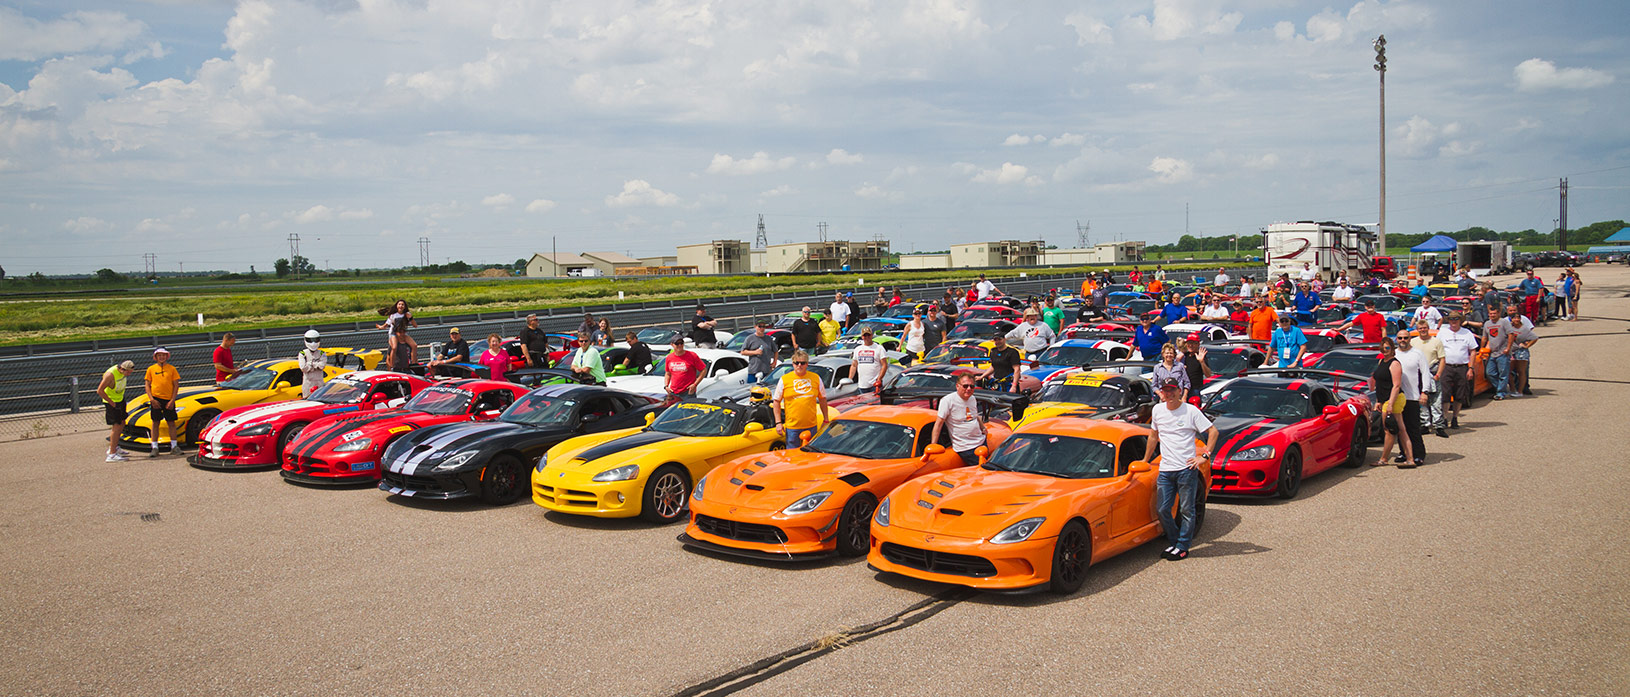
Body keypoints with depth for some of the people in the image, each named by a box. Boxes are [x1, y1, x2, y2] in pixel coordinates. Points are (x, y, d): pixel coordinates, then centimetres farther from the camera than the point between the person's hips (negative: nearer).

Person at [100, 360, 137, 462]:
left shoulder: (123, 372, -3)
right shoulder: (111, 374, -29)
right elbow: (100, 391, -26)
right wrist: (112, 403, -22)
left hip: (120, 399, 9)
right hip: (111, 401, -9)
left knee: (122, 424, 17)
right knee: (116, 426, -11)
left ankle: (113, 447, 33)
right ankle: (112, 455, -10)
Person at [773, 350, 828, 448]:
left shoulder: (816, 378, 6)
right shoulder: (784, 379, 0)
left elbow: (822, 399, 15)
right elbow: (776, 401, 3)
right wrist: (778, 423, -2)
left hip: (811, 426, 2)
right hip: (792, 426, -2)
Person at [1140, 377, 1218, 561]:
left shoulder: (1191, 411, -4)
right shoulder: (1157, 410, 9)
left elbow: (1213, 432, -3)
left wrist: (1204, 456, -10)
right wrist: (1145, 460, 23)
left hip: (1187, 468, -5)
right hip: (1165, 470, 5)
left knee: (1186, 510, 1)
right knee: (1162, 510, 3)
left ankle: (1182, 547, 10)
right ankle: (1174, 542, 20)